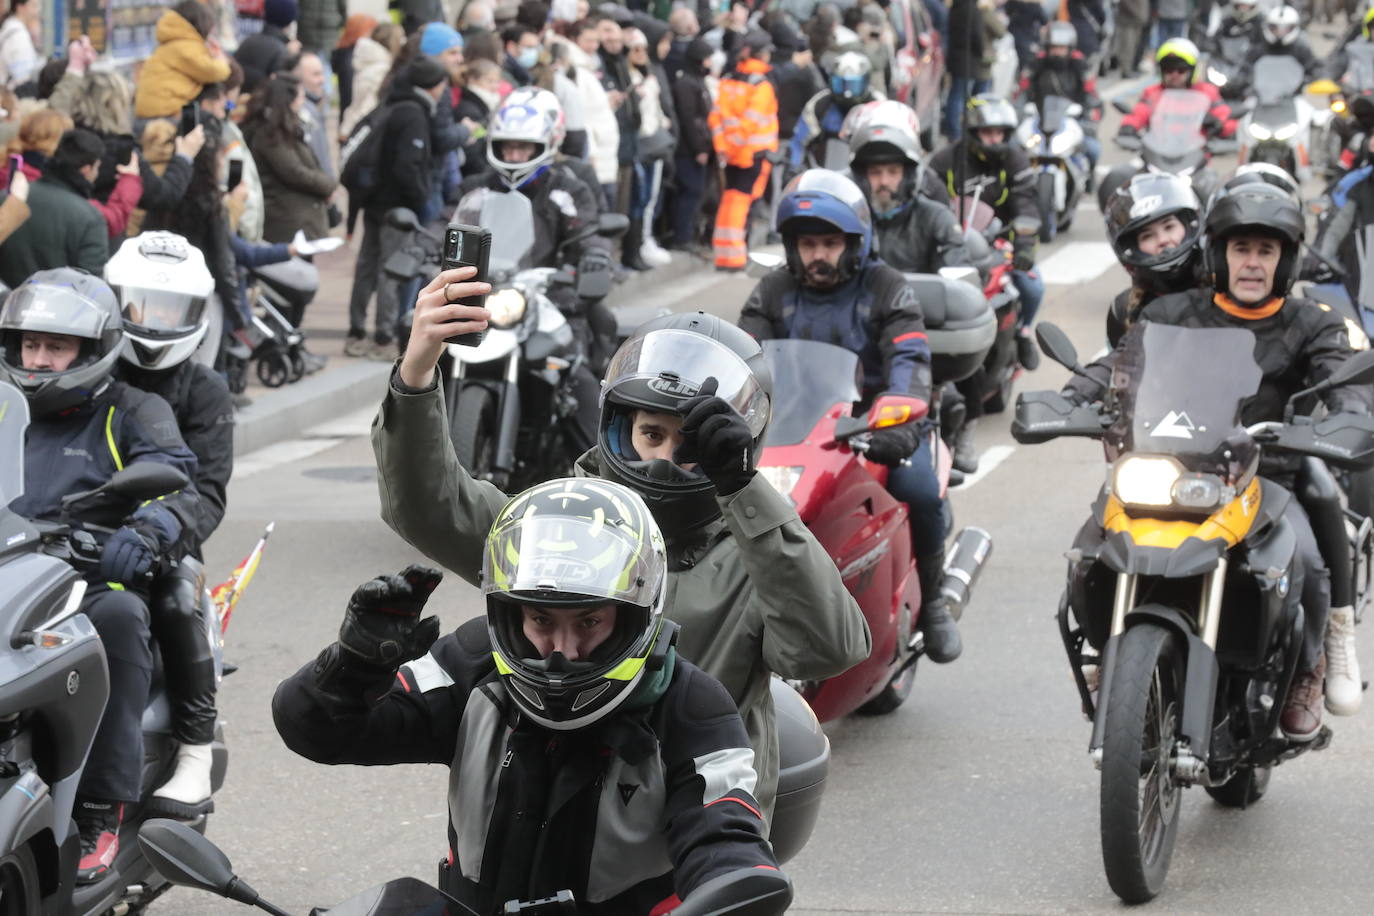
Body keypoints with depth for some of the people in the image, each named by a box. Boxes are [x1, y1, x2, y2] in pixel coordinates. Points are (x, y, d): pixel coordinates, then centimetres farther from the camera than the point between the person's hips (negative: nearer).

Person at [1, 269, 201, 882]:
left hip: (94, 579, -3)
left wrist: (144, 532, -27)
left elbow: (173, 488, -3)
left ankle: (101, 812, -33)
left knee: (116, 616, -38)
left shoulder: (132, 414, 13)